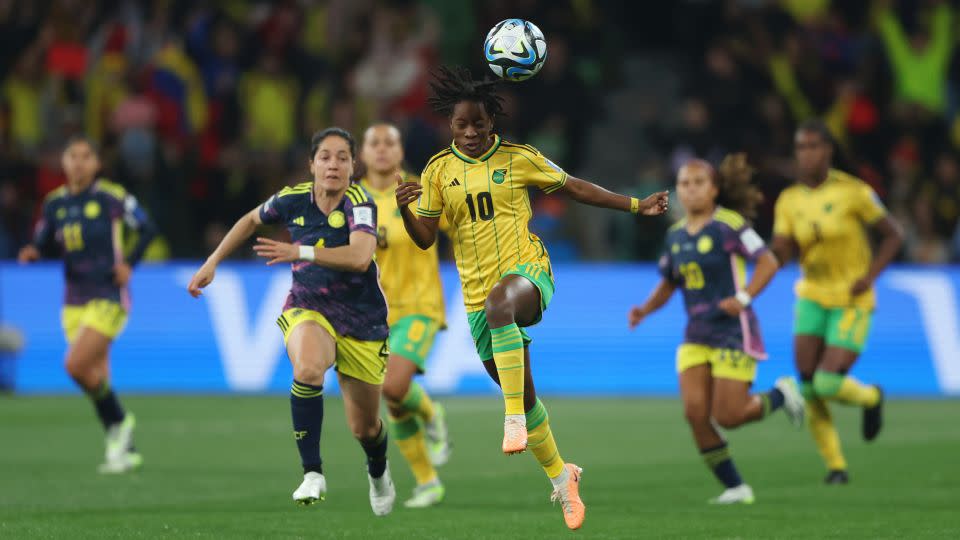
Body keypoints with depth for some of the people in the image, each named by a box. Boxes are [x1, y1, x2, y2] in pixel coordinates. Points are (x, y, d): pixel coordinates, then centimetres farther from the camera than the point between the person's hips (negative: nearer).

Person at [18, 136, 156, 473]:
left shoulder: (111, 198, -8)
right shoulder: (55, 203, 7)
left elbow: (147, 229, 1)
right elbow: (45, 245, 12)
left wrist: (129, 264, -9)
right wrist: (34, 253, -10)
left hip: (108, 297, -6)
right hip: (75, 302, 6)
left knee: (76, 365, -19)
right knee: (96, 379, 6)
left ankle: (120, 422, 2)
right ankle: (124, 450, 18)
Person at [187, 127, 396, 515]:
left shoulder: (360, 203, -18)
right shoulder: (293, 199, -7)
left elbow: (359, 257, -36)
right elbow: (251, 220, 16)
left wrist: (301, 252, -44)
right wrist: (212, 262, 15)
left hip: (361, 320, -1)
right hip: (307, 309, 1)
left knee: (364, 427, 9)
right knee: (308, 369, -37)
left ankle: (378, 474, 47)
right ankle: (312, 474, -28)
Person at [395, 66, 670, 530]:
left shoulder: (517, 158, 0)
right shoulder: (438, 172, 4)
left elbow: (573, 187, 11)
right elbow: (425, 239, 3)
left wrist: (637, 206, 10)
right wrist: (405, 211, -18)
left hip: (527, 272, -4)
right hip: (479, 294, 4)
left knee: (499, 302, -41)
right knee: (523, 393, 9)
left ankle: (515, 419, -38)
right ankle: (560, 476, 30)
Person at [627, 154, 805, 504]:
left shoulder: (728, 225, -11)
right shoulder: (676, 235, 9)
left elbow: (768, 263, -14)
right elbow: (667, 284, 19)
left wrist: (743, 297, -27)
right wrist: (645, 310, 0)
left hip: (734, 332, -6)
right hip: (696, 337, 6)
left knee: (728, 417, -8)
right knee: (695, 412, -10)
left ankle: (781, 395, 22)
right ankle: (735, 488, 3)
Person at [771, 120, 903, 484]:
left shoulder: (853, 191, -11)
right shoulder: (789, 200, 1)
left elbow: (893, 235, -3)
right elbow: (779, 255, -4)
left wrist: (869, 276, -14)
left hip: (852, 302, -4)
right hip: (813, 298, 4)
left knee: (828, 384, -14)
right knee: (808, 388, -5)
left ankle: (870, 398, 21)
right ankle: (835, 465, 11)